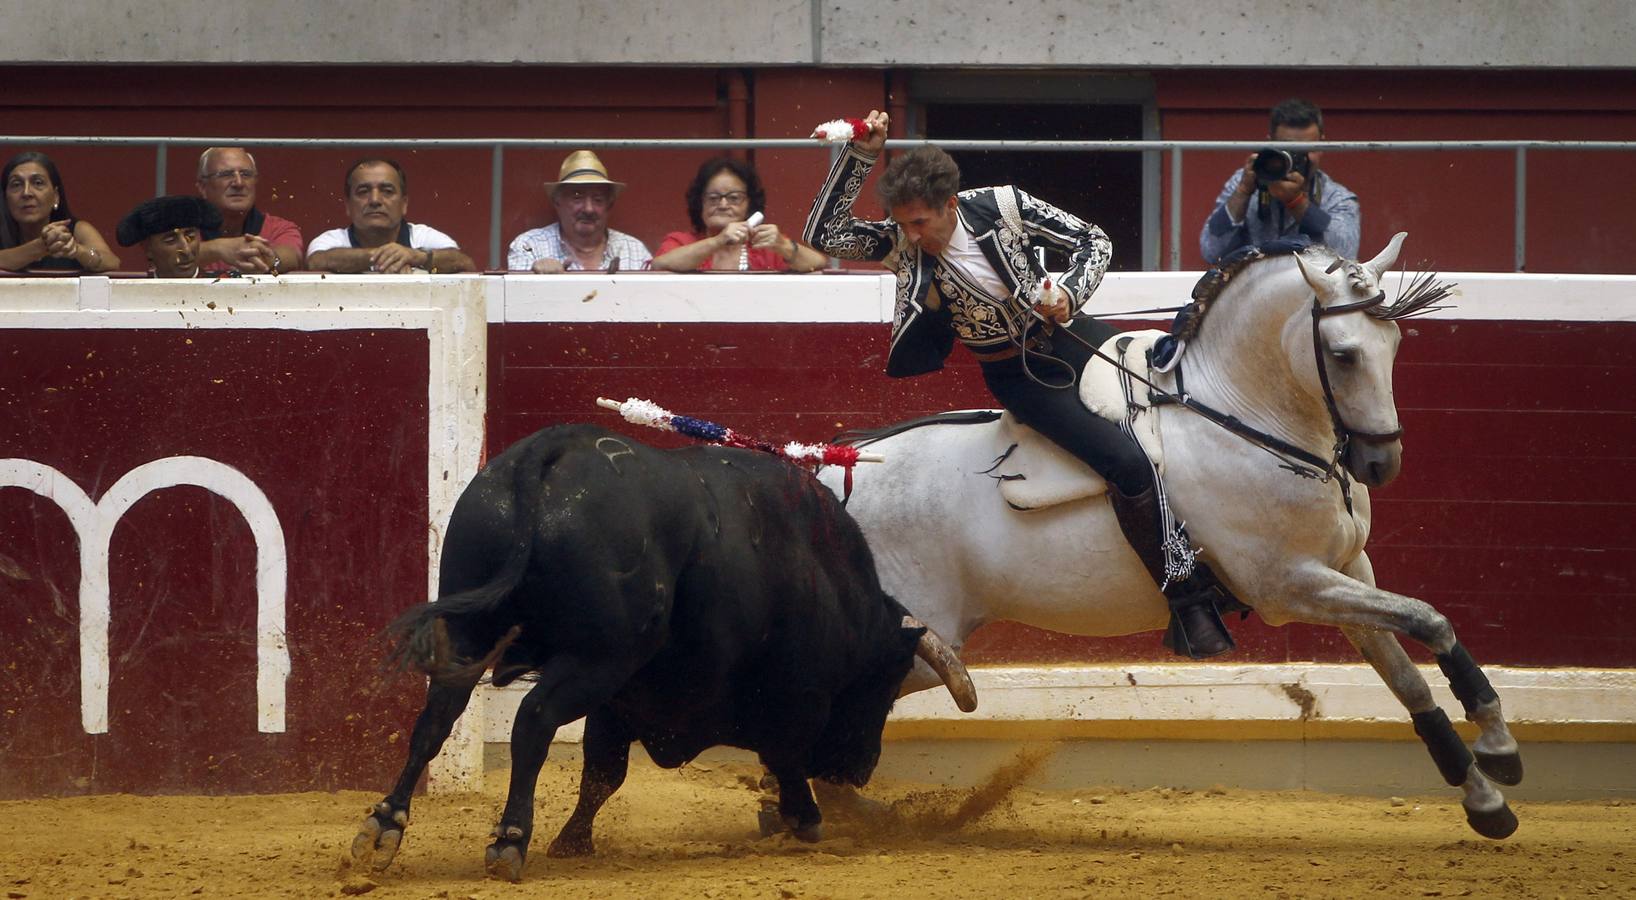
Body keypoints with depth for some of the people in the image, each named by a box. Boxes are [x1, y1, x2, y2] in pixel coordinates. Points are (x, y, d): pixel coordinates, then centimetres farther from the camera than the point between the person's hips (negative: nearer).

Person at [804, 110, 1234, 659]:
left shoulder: (1003, 206, -13)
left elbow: (1093, 241, -5)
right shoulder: (901, 245, -12)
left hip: (1065, 335, 3)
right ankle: (1188, 599, -18)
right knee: (1127, 464, -22)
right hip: (1016, 376, -3)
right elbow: (822, 235, -24)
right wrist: (861, 156, -28)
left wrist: (1069, 293, -24)